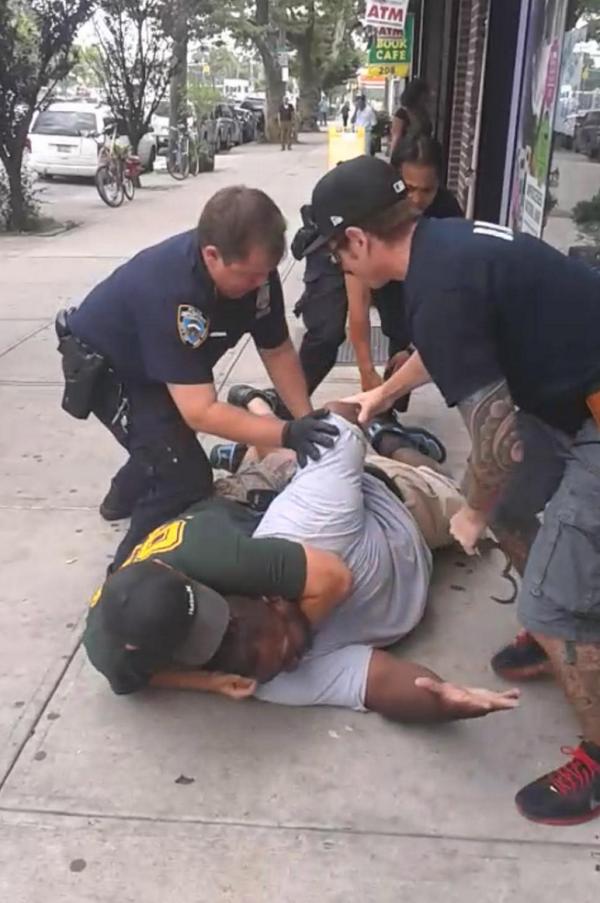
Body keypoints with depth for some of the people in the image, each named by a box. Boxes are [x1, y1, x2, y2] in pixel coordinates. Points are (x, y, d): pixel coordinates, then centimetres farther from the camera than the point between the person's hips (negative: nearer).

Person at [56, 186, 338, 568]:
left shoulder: (253, 265, -23)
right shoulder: (169, 290, -43)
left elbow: (278, 350, -10)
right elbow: (201, 413, -43)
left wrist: (308, 419, -19)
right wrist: (286, 434, -48)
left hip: (162, 365, 8)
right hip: (103, 365, -7)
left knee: (171, 442, 29)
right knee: (187, 477, -18)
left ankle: (125, 497, 61)